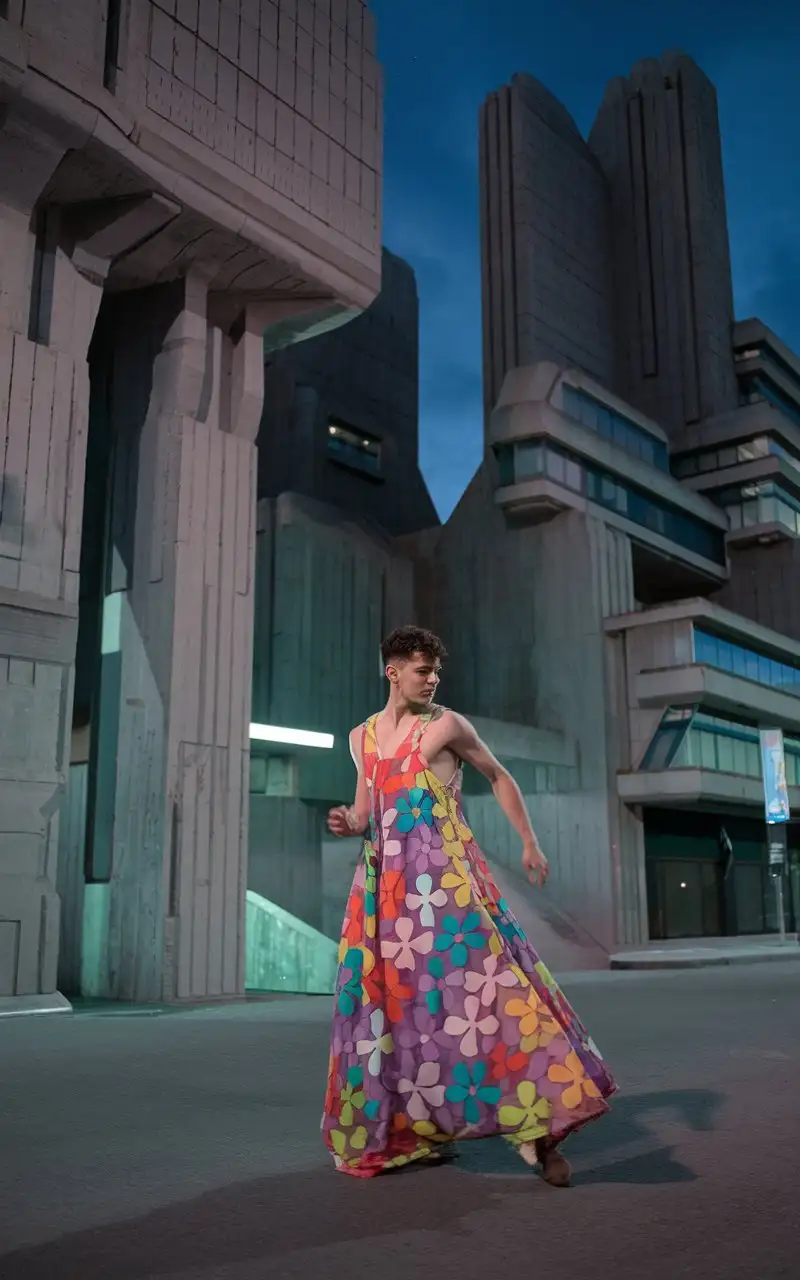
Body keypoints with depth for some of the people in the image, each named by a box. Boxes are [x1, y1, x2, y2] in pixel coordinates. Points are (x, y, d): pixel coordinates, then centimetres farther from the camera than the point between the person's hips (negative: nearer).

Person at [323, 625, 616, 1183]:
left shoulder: (446, 725, 0)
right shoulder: (362, 737, 13)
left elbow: (499, 777, 9)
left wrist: (530, 843, 5)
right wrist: (347, 823, -2)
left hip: (446, 876, -5)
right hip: (387, 882, 5)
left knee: (477, 983, -13)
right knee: (393, 1002, 8)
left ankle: (536, 1123, -6)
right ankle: (406, 1130, 24)